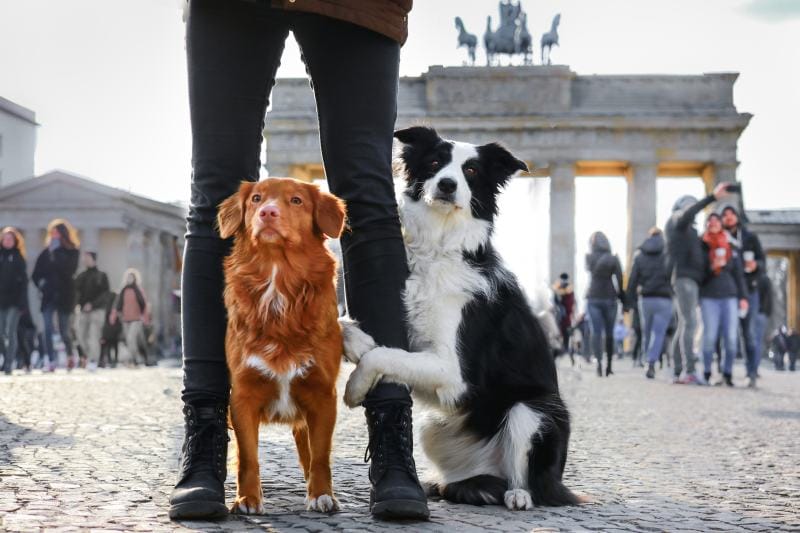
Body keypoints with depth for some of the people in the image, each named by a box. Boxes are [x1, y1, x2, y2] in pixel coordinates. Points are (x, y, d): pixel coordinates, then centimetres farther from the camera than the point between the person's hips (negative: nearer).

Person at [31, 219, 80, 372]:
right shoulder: (46, 252, 8)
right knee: (48, 329, -9)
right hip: (49, 295, 2)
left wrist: (56, 252, -13)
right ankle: (52, 361, -10)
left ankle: (70, 355, 31)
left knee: (64, 330, 5)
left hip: (64, 295, -2)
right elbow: (36, 274, 12)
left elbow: (68, 269, -17)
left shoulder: (72, 252, 0)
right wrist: (40, 283, -6)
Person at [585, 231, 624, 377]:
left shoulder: (589, 258, -1)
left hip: (593, 298, 0)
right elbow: (620, 281, -6)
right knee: (609, 333, 10)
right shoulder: (613, 259, -4)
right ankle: (609, 366, 14)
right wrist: (622, 298, 1)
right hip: (609, 298, 0)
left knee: (596, 331, -3)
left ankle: (599, 361, -21)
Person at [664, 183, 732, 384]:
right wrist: (713, 197, -28)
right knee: (690, 323, -19)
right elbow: (689, 213, -20)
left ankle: (677, 372, 3)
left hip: (691, 279, 10)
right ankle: (691, 370, -28)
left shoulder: (689, 230, 30)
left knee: (684, 326, 5)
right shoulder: (677, 220, 4)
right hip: (683, 277, -10)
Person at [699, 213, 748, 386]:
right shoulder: (700, 246, 5)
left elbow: (739, 274, 13)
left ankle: (727, 373, 4)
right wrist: (712, 267, -14)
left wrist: (743, 297, 5)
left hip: (730, 296, 2)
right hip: (709, 297, -2)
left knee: (731, 337, -5)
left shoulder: (730, 248, 13)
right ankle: (707, 373, 2)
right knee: (710, 336, -9)